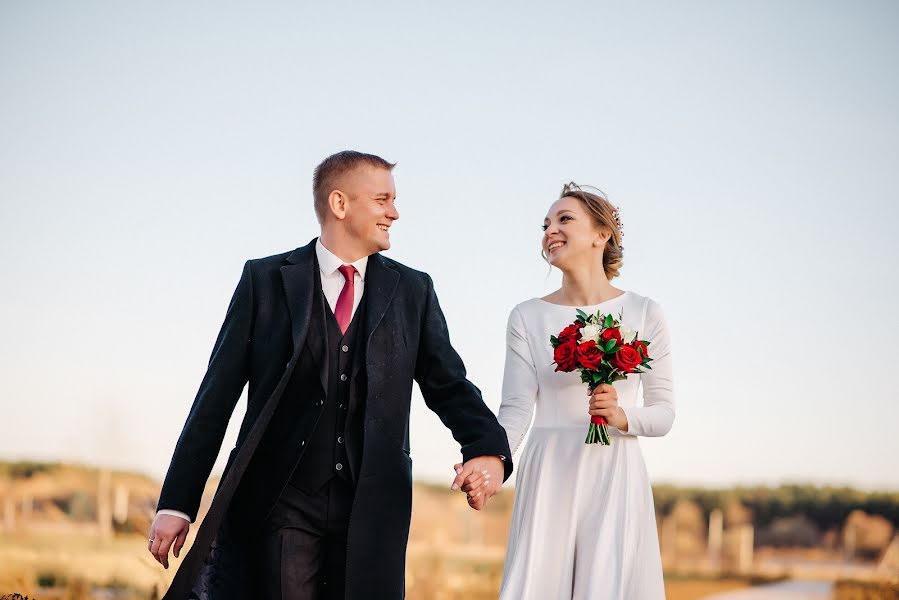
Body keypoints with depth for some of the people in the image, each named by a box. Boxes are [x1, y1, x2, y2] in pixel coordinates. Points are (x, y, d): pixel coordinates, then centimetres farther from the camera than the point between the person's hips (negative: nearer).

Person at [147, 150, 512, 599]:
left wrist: (488, 447, -15)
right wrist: (176, 503, -3)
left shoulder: (413, 290, 12)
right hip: (279, 504, -2)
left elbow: (447, 384, 8)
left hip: (370, 511, 2)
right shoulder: (265, 280, 5)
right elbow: (217, 394, 3)